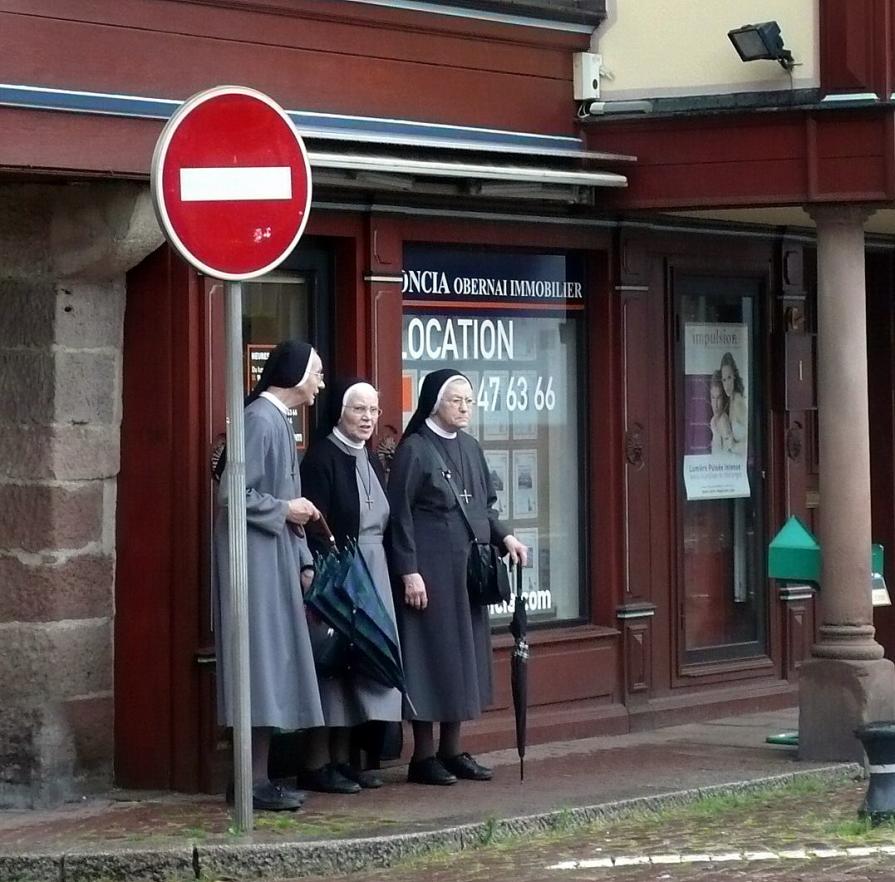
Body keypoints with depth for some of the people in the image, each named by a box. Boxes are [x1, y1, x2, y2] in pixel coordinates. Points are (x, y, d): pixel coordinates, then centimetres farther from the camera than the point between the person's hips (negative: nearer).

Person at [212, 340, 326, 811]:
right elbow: (235, 493, -20)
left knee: (275, 666, 10)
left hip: (278, 561, 10)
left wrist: (303, 560, 18)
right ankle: (255, 780, -6)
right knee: (263, 662, -9)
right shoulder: (259, 419, -14)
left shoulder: (279, 420, 16)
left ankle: (261, 776, 13)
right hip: (256, 560, -10)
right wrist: (285, 509, -12)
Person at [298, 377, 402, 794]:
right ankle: (317, 763, -1)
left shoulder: (370, 460, 15)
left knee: (360, 662, 8)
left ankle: (343, 757, 14)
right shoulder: (322, 458, -10)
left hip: (373, 573, 8)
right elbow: (314, 527, -15)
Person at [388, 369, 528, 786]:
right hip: (429, 570, -7)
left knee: (463, 654, 9)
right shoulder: (414, 449, -9)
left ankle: (452, 750, 17)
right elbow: (400, 514, -11)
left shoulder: (470, 448, 12)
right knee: (430, 655, -5)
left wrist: (504, 536, 2)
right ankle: (423, 756, 2)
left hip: (467, 569, 7)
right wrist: (409, 571, -16)